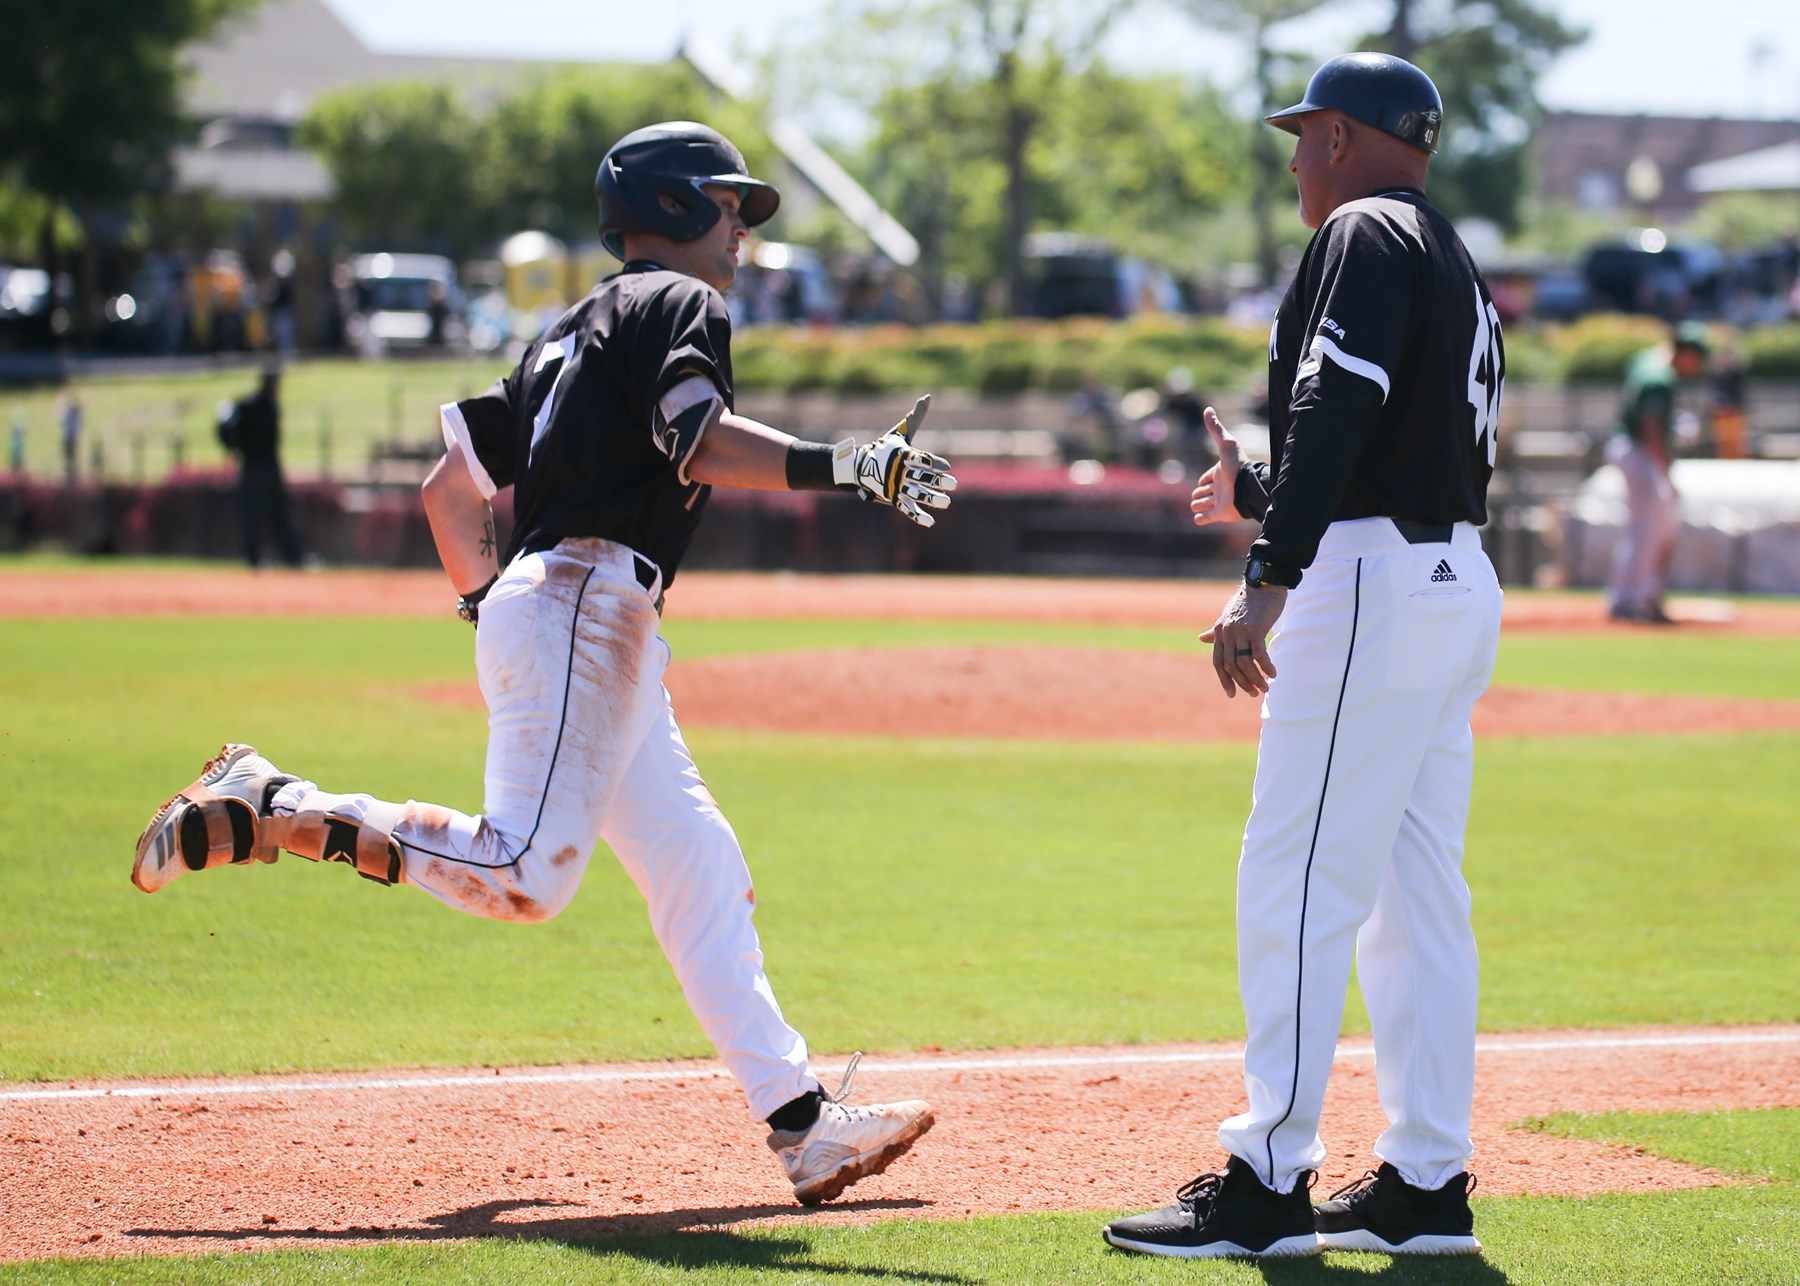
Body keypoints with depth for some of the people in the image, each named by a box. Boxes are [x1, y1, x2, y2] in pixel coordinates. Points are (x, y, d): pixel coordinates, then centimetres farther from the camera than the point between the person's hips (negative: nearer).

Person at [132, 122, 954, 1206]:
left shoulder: (570, 333, 26)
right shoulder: (676, 303, 0)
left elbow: (452, 486, 26)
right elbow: (700, 443, -20)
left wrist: (490, 607, 29)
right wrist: (842, 466, -26)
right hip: (583, 608, -11)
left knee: (701, 874, 5)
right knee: (527, 872, -20)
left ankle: (803, 1124, 1)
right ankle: (266, 812, -13)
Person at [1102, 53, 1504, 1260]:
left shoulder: (1365, 237, -7)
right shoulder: (1460, 268, 22)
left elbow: (1337, 411, -21)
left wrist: (1268, 584, -28)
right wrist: (1261, 495, 36)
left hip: (1373, 587, -10)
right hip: (1461, 584, 10)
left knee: (1296, 885, -9)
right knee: (1417, 892, 10)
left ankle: (1268, 1183, -11)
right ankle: (1427, 1184, 11)